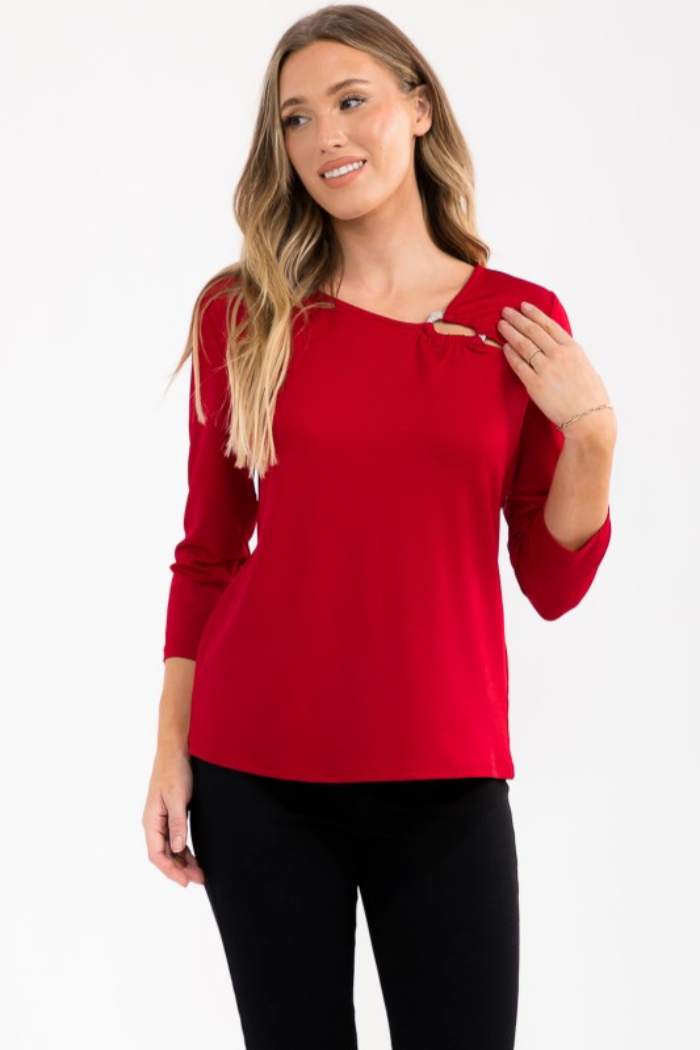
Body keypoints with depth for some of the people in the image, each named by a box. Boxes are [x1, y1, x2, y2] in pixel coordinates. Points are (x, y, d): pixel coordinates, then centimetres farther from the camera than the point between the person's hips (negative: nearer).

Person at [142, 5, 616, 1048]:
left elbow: (553, 586, 5)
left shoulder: (524, 325, 3)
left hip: (445, 772, 0)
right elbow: (208, 552, 6)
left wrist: (592, 431, -9)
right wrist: (171, 749, 2)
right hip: (259, 769, 0)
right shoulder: (243, 314, 2)